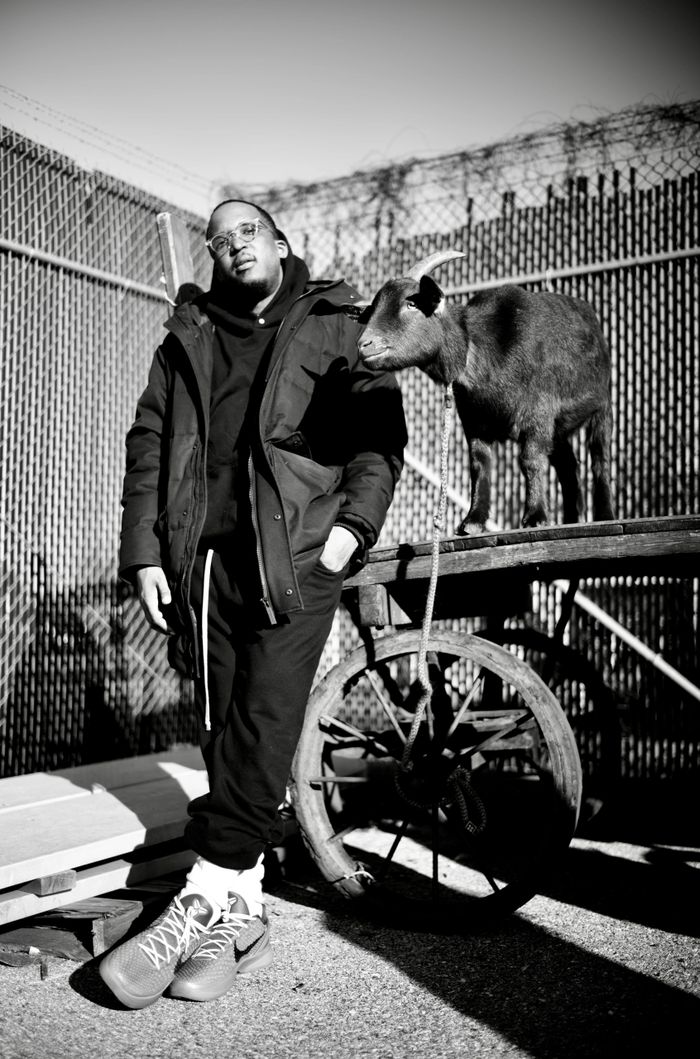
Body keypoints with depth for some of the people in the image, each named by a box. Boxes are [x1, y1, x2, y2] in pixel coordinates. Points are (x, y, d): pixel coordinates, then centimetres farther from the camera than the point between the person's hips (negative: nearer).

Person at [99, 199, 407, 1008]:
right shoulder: (186, 338, 20)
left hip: (296, 556, -3)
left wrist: (353, 522, -8)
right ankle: (241, 917, 8)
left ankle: (204, 902, -10)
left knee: (263, 725, -14)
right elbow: (147, 446, 14)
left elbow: (380, 427, 6)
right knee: (221, 729, 2)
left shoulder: (334, 324, 13)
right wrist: (143, 554, 3)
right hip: (201, 558, 3)